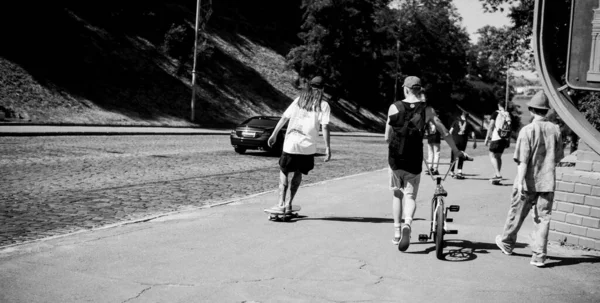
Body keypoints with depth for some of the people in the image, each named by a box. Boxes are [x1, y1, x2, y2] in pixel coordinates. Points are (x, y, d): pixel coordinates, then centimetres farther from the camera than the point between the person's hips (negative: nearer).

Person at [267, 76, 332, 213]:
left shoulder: (299, 100, 9)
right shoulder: (324, 105, 1)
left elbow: (284, 118, 7)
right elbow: (325, 126, -8)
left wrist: (274, 135, 13)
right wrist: (327, 148, -6)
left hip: (290, 144, 1)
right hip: (308, 146, -1)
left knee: (284, 172, 12)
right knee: (298, 173, 15)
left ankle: (281, 203, 2)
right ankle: (289, 204, 11)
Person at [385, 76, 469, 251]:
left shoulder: (394, 107, -2)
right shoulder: (427, 110, 0)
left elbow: (387, 137, 0)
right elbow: (444, 133, 5)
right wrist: (457, 152, 16)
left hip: (395, 159, 0)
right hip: (414, 161, 0)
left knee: (397, 194, 18)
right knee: (410, 197, 9)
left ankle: (397, 232, 17)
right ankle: (407, 224, -19)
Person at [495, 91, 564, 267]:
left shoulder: (527, 130, -12)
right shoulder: (555, 130, 0)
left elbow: (523, 161, -17)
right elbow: (558, 157, 9)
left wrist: (520, 183, -18)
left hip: (528, 182, -3)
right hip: (547, 182, 3)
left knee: (517, 213, 14)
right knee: (543, 218, 5)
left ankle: (507, 243, 33)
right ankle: (539, 256, 4)